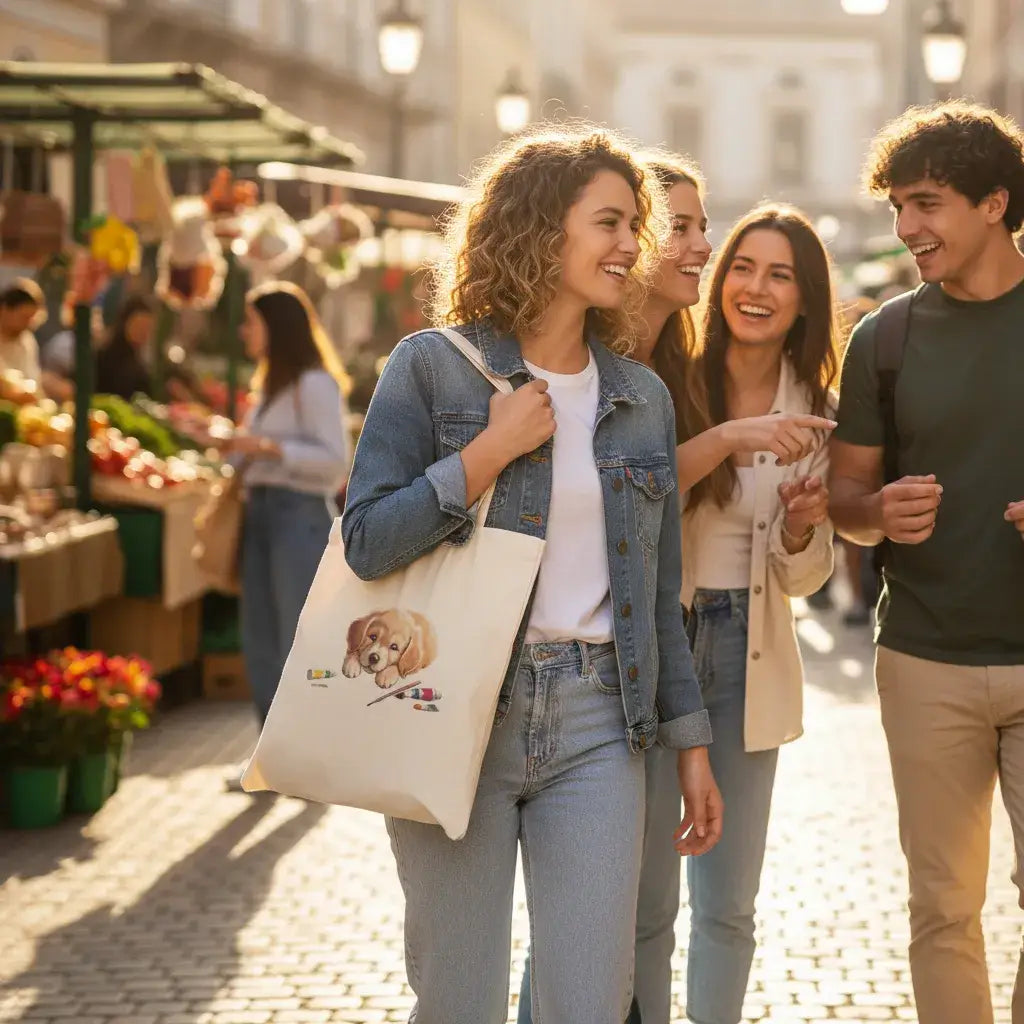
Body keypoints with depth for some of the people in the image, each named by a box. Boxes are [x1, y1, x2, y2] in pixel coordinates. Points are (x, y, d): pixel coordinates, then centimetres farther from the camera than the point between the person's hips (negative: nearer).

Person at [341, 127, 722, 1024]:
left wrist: (692, 746, 13)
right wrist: (496, 448, -13)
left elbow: (658, 592, 15)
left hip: (596, 724, 3)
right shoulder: (433, 367, -2)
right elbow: (368, 542, -10)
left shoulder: (643, 399, 11)